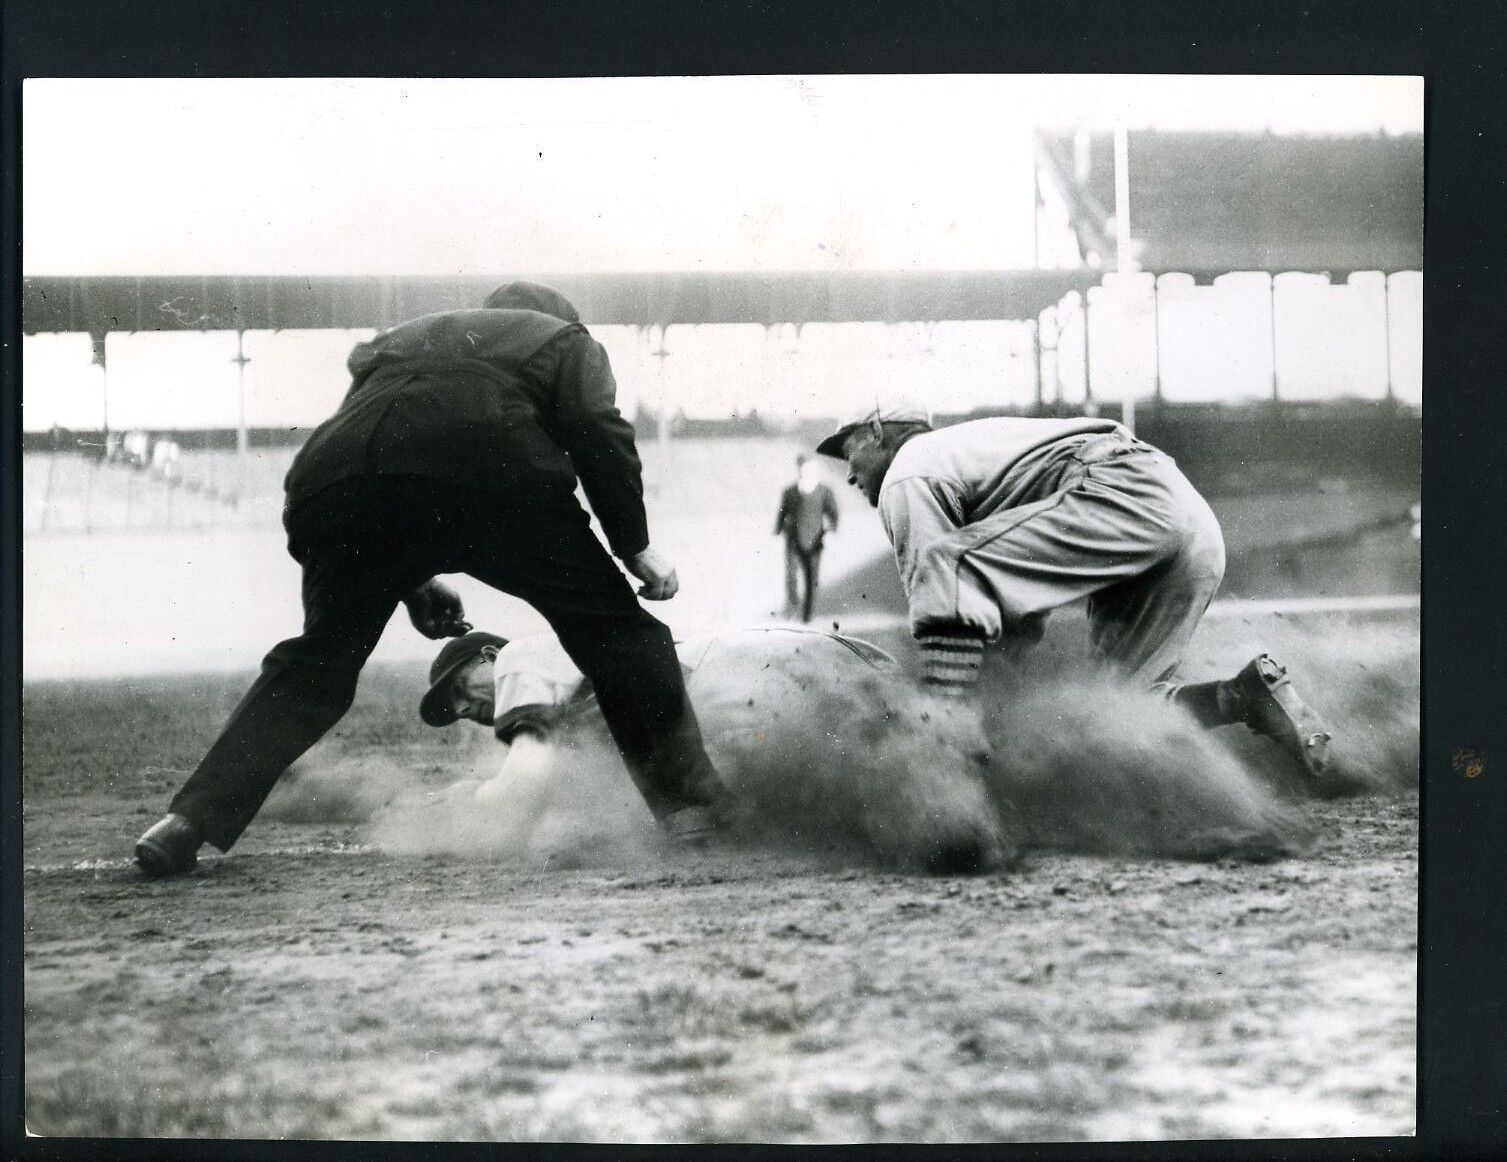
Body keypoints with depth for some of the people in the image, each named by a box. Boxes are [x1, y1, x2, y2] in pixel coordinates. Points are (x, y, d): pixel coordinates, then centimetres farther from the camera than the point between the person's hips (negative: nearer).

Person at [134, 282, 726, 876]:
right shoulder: (566, 341, 31)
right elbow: (598, 432, 10)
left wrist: (408, 581, 34)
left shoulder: (394, 341, 42)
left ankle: (192, 820, 6)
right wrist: (635, 546, 12)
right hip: (484, 465, -4)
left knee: (318, 661, 17)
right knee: (607, 621, 11)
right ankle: (690, 800, 8)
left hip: (336, 473, 4)